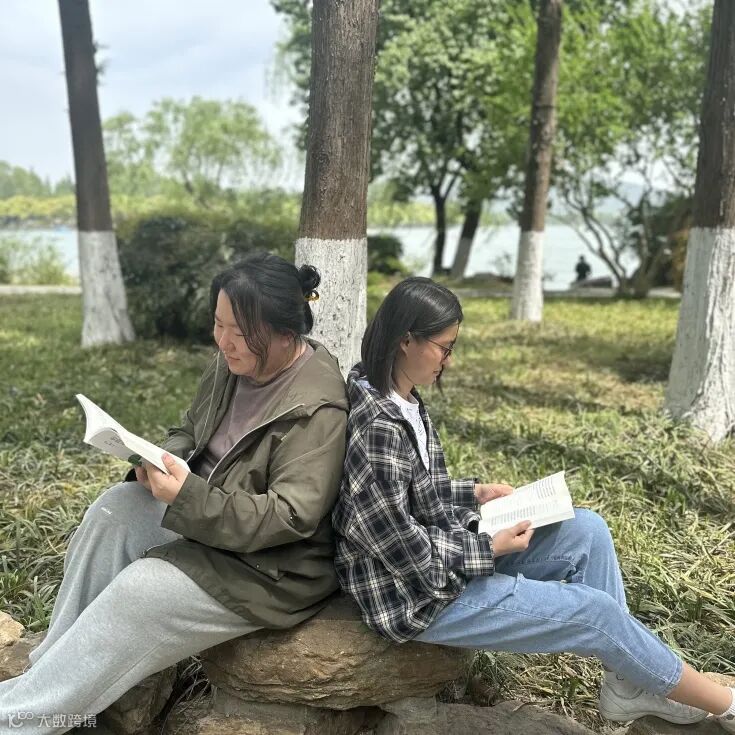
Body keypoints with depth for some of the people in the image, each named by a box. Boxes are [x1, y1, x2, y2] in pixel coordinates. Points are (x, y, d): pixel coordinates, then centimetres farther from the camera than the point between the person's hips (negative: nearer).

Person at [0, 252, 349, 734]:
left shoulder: (316, 410, -25)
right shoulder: (234, 363, -2)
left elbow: (291, 517, -28)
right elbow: (190, 433, 12)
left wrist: (187, 498, -33)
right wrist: (163, 461, -12)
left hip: (270, 566, -8)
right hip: (207, 513, 8)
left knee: (139, 591, -21)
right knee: (115, 509, -11)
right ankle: (54, 663, -2)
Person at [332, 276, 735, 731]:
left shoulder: (398, 399, 1)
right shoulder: (377, 428, -29)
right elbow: (402, 547, -24)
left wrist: (474, 493, 3)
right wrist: (490, 549, -13)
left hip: (445, 552, 9)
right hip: (417, 591, -9)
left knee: (587, 530, 4)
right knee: (593, 610, -5)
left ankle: (629, 686, 16)